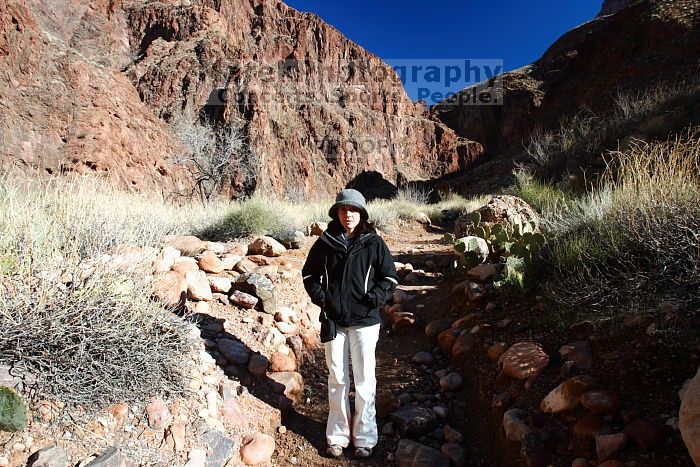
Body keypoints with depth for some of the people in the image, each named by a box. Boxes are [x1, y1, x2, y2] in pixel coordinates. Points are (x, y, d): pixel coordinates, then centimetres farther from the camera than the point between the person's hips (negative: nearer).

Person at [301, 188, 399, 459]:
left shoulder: (373, 243, -4)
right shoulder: (325, 243, 1)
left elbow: (390, 278, 2)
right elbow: (309, 273, 12)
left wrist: (373, 299, -11)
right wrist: (319, 296, -2)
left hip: (364, 321, -1)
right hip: (333, 320, 2)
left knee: (364, 380, 8)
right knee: (337, 379, 13)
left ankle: (364, 438, 25)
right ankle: (337, 436, 29)